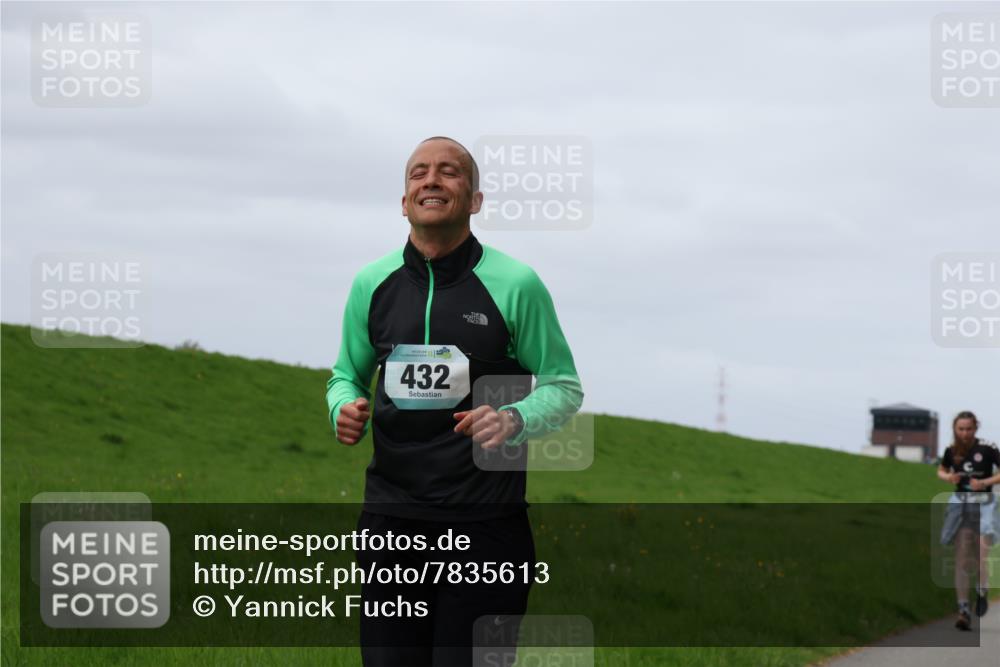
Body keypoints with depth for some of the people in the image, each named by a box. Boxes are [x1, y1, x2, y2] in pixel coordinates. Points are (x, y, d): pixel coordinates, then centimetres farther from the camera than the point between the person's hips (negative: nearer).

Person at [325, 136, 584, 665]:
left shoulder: (515, 283, -4)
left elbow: (564, 386, 2)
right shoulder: (372, 283, 8)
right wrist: (345, 409, -1)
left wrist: (514, 419, -18)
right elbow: (347, 374, 22)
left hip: (486, 522, -3)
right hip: (391, 516, 3)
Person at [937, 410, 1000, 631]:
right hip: (960, 504, 3)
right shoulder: (952, 451, 2)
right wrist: (948, 477, -2)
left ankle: (982, 593, 13)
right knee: (962, 560, 1)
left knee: (982, 555, -16)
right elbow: (941, 471, 20)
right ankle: (963, 610, 5)